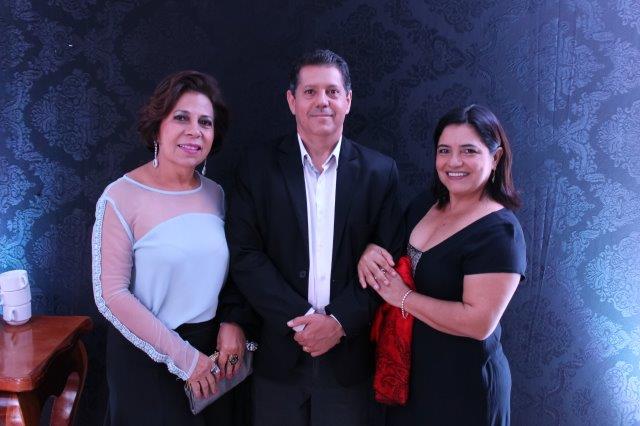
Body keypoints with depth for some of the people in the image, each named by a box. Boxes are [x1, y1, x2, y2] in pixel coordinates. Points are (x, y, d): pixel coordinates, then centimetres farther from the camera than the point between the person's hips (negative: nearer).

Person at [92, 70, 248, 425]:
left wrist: (233, 323, -8)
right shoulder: (121, 198, -15)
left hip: (213, 353, 5)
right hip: (146, 357, -5)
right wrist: (181, 356, -15)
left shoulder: (215, 193, 0)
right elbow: (111, 294, -16)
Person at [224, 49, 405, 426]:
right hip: (279, 352, 0)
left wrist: (341, 322, -11)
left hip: (349, 356, 1)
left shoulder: (380, 172, 1)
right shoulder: (259, 166, -1)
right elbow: (245, 254, -6)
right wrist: (298, 319, -13)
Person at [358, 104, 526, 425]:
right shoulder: (421, 209, 3)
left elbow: (479, 322, -26)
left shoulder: (498, 232, -20)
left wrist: (403, 297, -21)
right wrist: (370, 251, -8)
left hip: (463, 388, -7)